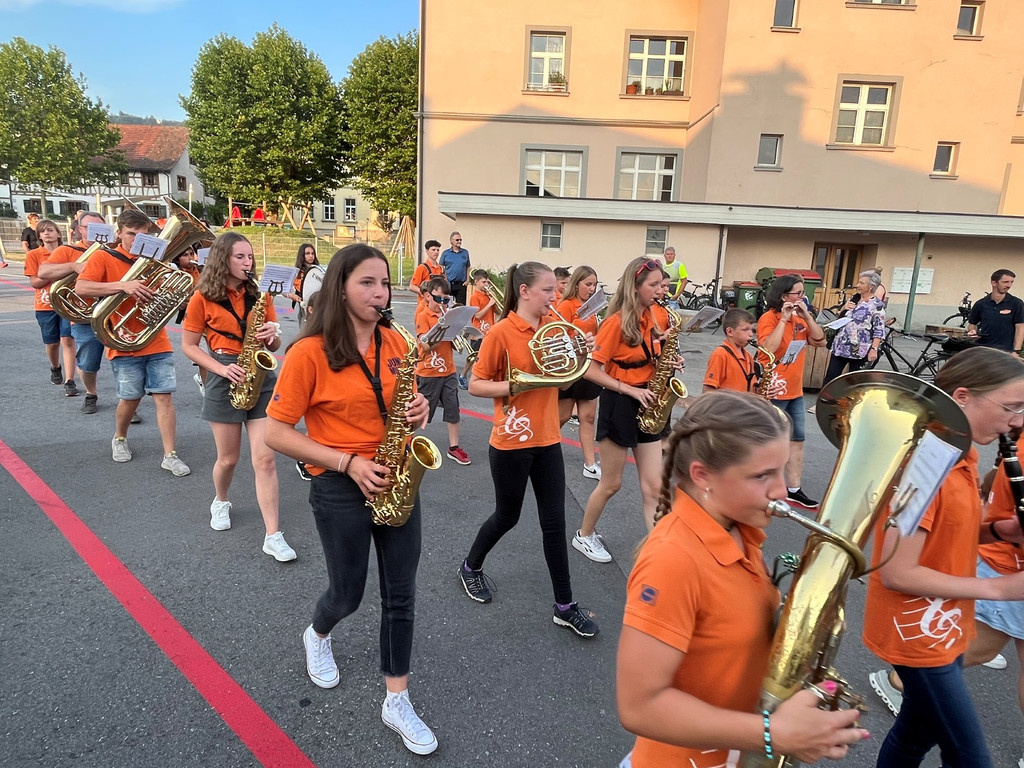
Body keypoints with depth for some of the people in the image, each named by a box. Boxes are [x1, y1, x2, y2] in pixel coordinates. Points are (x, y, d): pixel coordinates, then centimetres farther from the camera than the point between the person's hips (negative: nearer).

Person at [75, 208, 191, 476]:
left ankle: (170, 455, 3)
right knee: (130, 398, 7)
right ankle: (119, 439, 36)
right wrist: (123, 285, -28)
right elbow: (80, 288, -17)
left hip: (157, 342, 3)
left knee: (164, 397, -2)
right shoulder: (103, 257, -3)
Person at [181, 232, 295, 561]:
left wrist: (273, 333, -12)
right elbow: (188, 346, -1)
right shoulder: (203, 298, -3)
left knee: (265, 459, -4)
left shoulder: (260, 295, 6)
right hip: (225, 380, -2)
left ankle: (273, 536, -2)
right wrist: (221, 368, -15)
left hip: (261, 377, 2)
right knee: (228, 457, 10)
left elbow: (275, 345, 11)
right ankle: (220, 503, 43)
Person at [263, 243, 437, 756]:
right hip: (340, 488, -4)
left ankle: (397, 701, 27)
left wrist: (418, 410, -9)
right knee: (348, 594, 14)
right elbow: (276, 433, -13)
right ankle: (317, 636, 51)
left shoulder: (396, 343, 1)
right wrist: (347, 463, -20)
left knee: (401, 595, 10)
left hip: (397, 480, 5)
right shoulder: (309, 352, -15)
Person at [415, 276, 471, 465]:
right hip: (428, 373, -5)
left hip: (448, 371, 5)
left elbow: (454, 346, 8)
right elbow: (426, 345, -20)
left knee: (453, 409, 4)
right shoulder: (423, 316, -9)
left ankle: (454, 447, 14)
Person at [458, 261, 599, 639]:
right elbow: (475, 385, -11)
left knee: (554, 522, 7)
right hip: (512, 442, -5)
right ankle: (471, 567, 40)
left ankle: (565, 605, 18)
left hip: (547, 440, 5)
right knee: (508, 516, 12)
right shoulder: (501, 332, -13)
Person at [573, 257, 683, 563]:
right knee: (611, 483, 8)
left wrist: (668, 362, -3)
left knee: (654, 486, 4)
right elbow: (591, 371, -17)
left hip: (646, 406, 7)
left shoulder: (649, 319, 6)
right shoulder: (616, 322, -16)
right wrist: (631, 391, -21)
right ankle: (584, 536, 30)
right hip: (619, 405, -6)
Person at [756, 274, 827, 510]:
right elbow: (768, 348, -28)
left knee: (797, 439, 10)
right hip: (772, 391, -8)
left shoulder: (800, 319, 10)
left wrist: (807, 316, -7)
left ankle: (794, 489, 17)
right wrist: (784, 320, -25)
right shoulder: (769, 318, -14)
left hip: (795, 390, 8)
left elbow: (820, 341, 3)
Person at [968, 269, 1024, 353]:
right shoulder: (981, 304, 5)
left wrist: (1016, 351, -11)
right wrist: (972, 331, -8)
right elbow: (972, 323, 16)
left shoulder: (1016, 303, -1)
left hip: (1006, 350, -2)